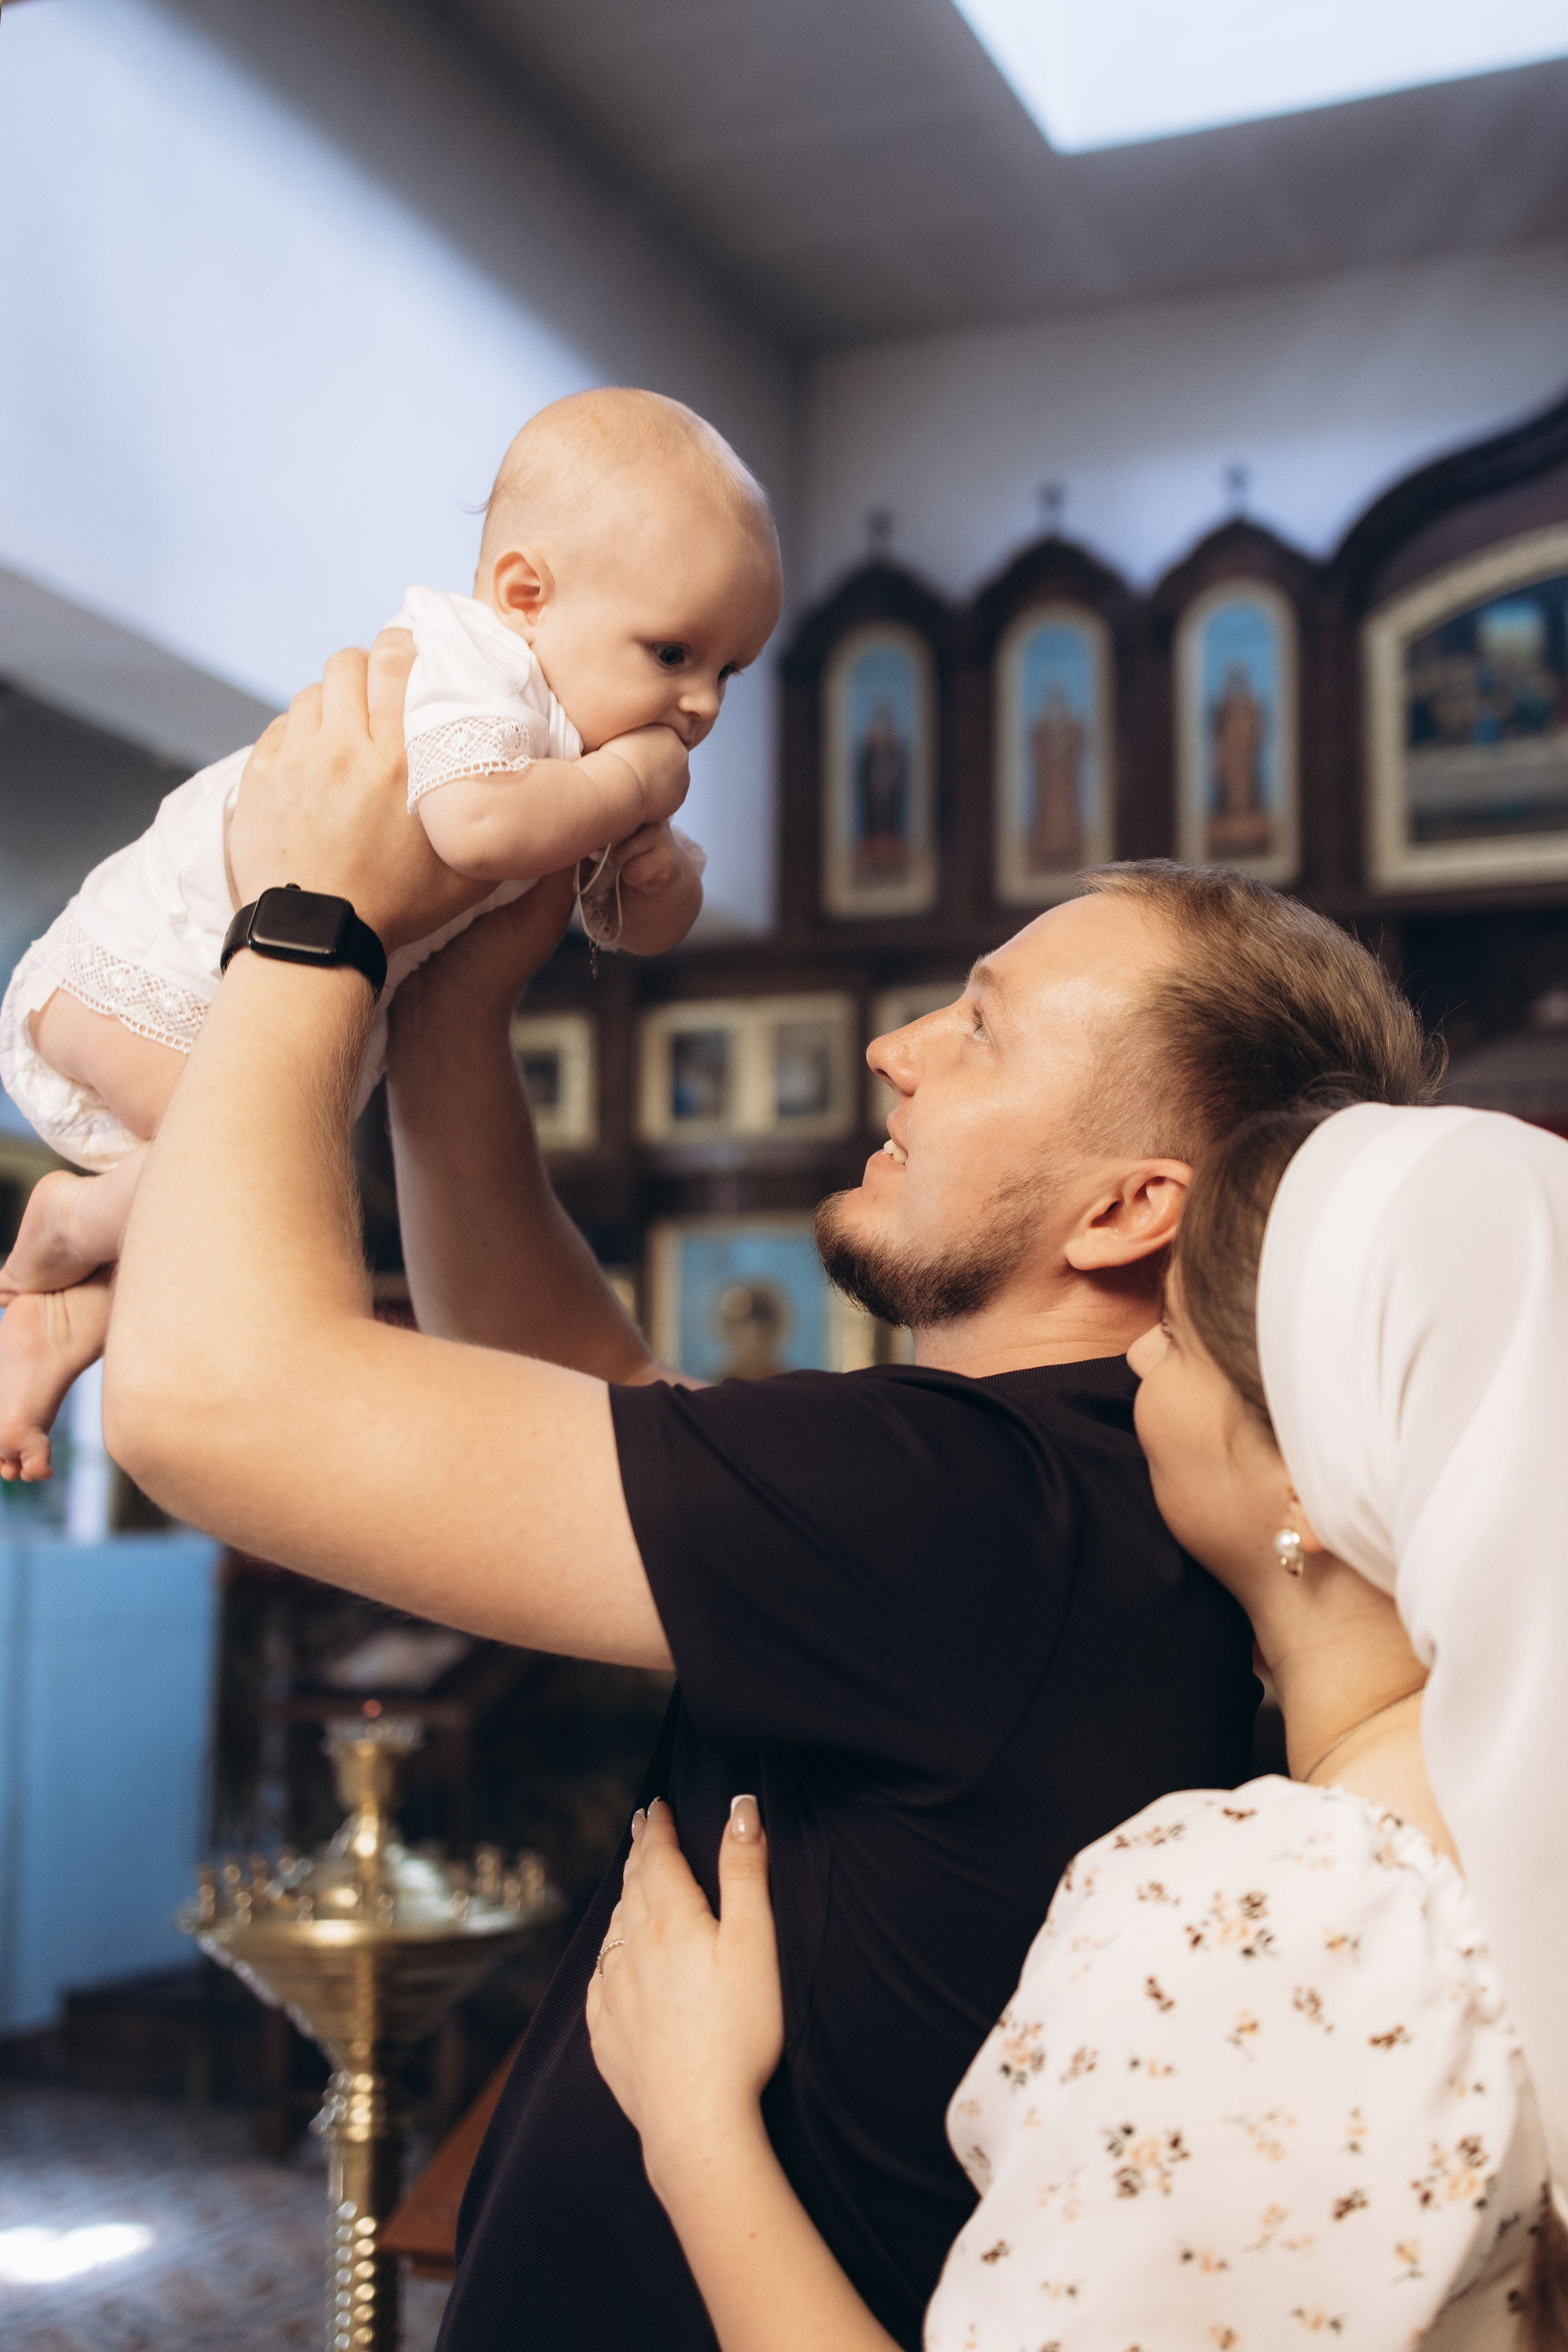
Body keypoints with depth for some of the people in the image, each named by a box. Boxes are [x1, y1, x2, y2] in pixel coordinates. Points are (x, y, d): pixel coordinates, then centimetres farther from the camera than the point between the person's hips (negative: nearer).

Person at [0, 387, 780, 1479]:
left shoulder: (596, 751, 4)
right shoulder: (475, 676, -27)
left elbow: (644, 929, 11)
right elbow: (476, 829, -49)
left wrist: (656, 866, -14)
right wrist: (628, 784, -30)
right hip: (148, 974, -10)